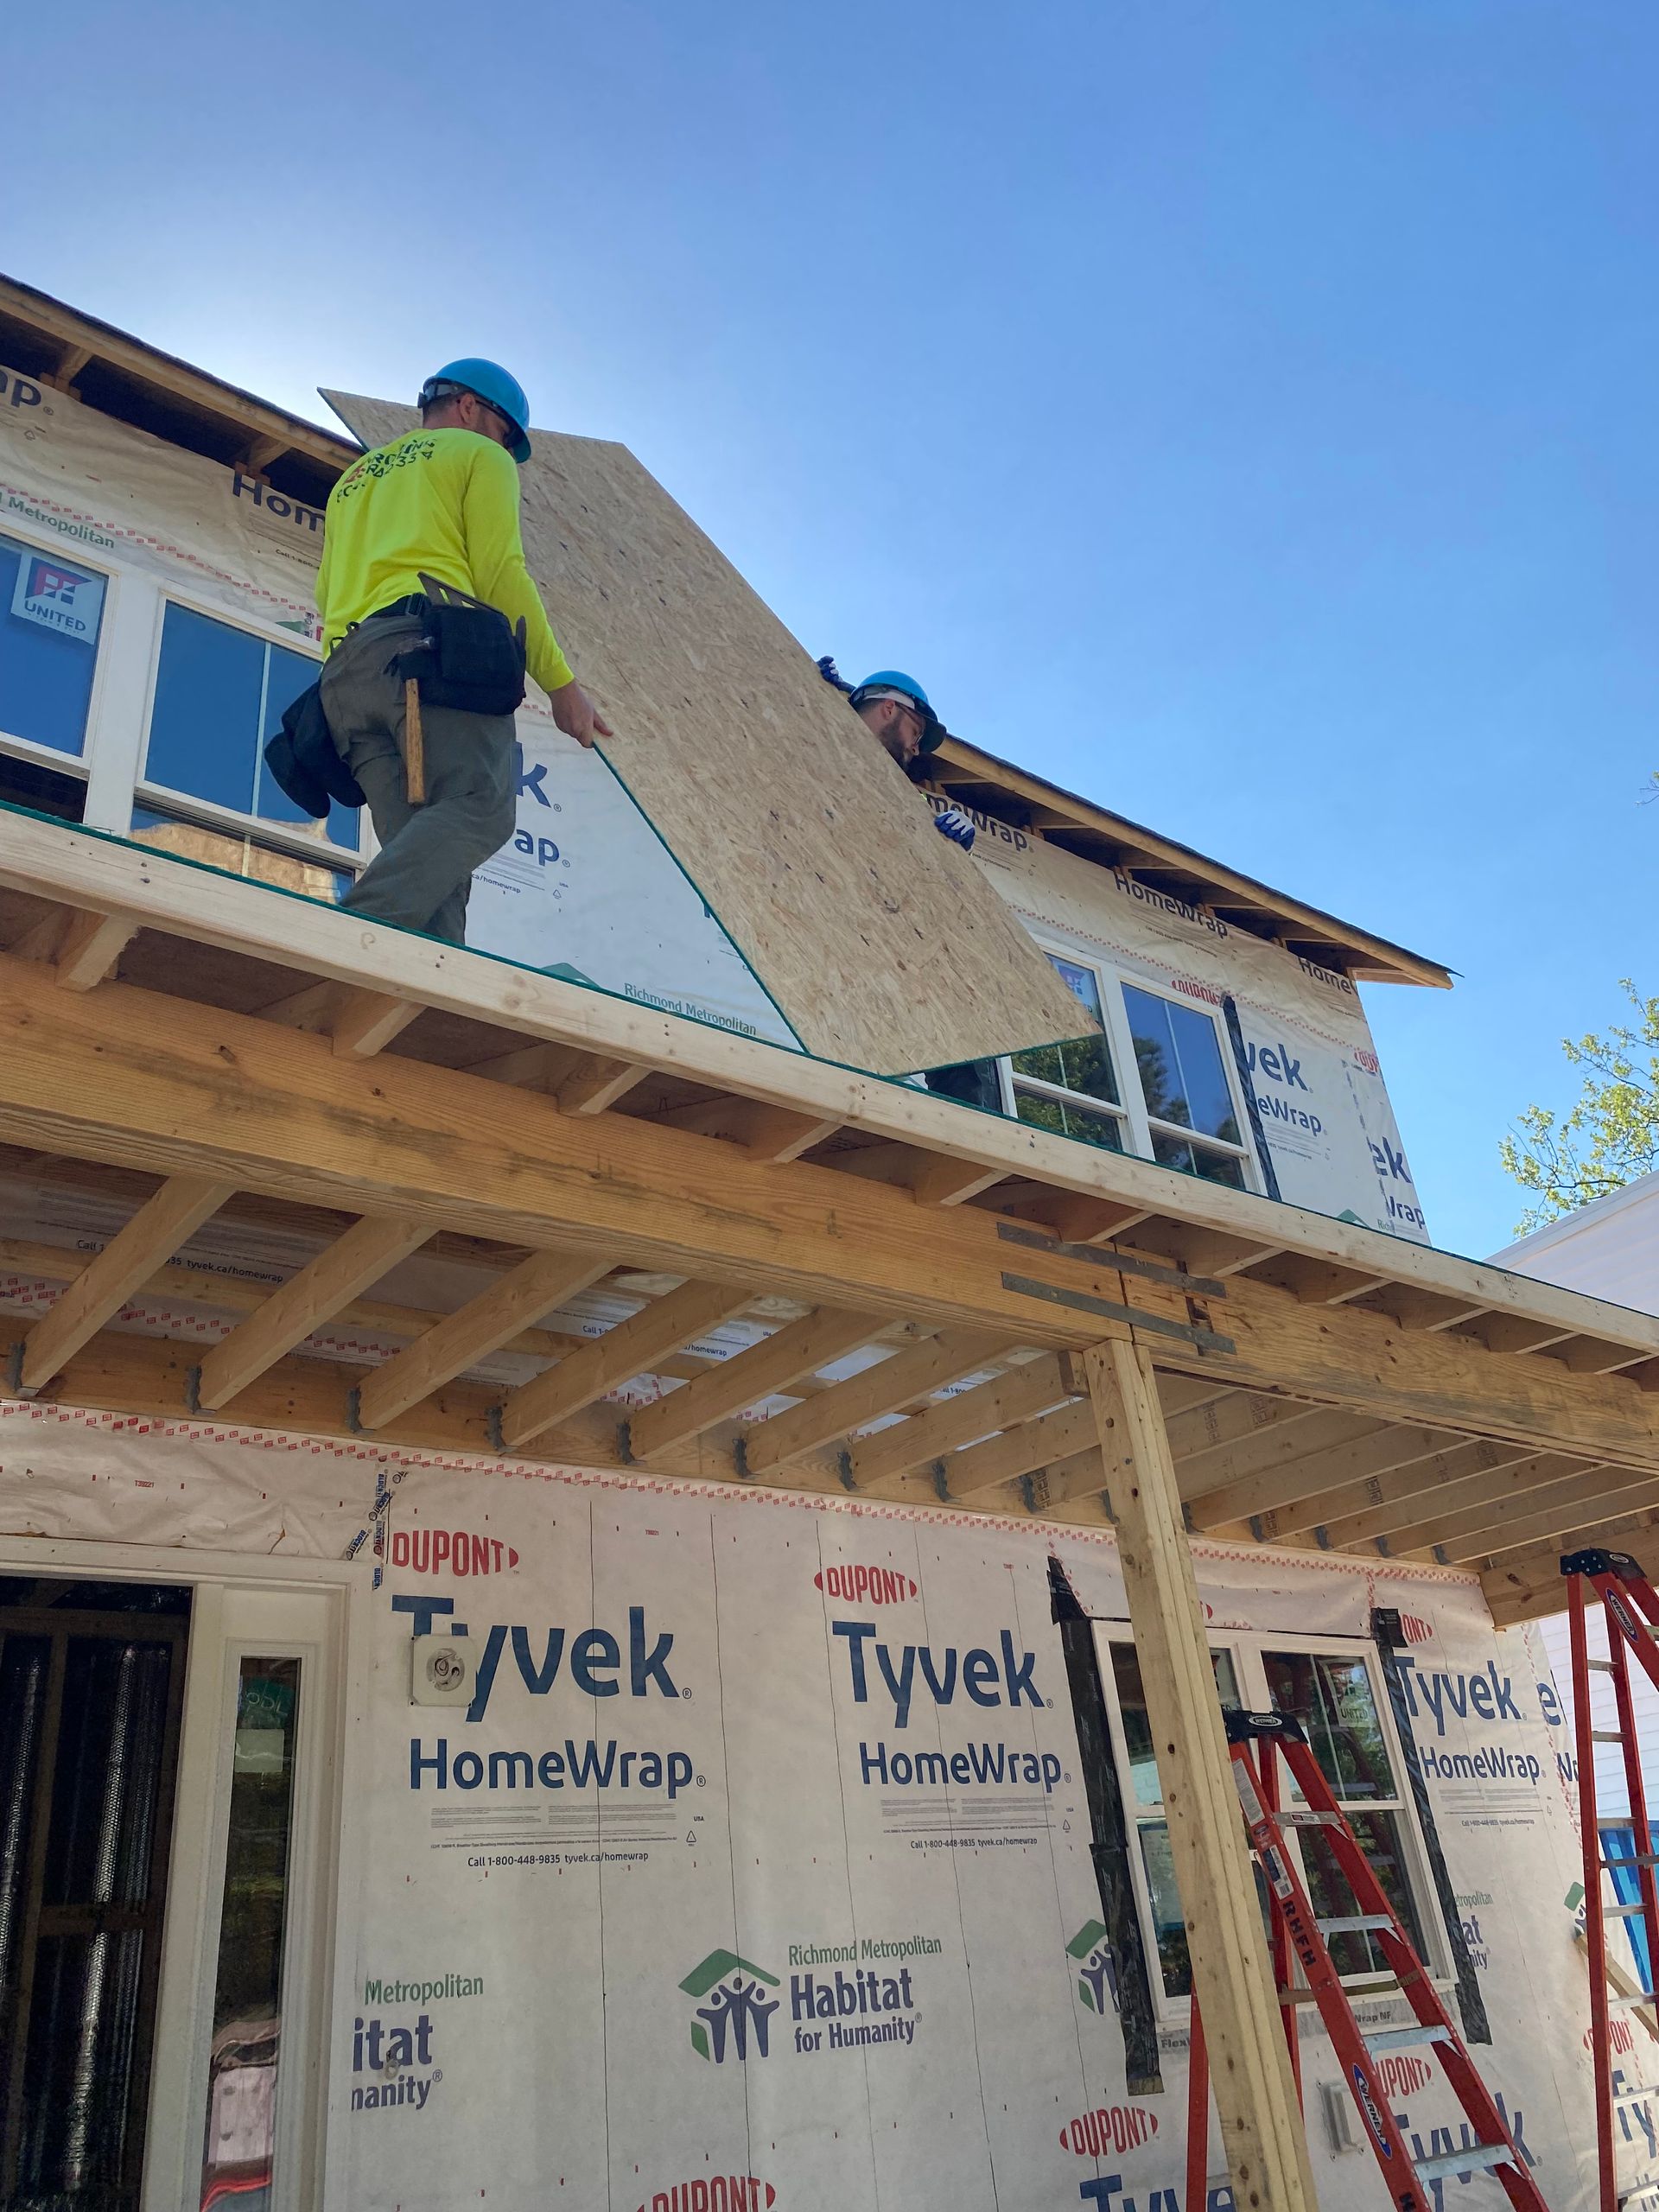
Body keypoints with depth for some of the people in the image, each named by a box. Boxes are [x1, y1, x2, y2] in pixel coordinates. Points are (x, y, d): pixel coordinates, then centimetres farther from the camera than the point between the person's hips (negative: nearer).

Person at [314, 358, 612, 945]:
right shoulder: (479, 455, 18)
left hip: (344, 673, 7)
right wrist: (562, 685, 1)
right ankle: (355, 936, -46)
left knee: (428, 857, -6)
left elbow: (326, 594, 31)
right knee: (480, 807, -25)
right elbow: (501, 572, 3)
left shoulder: (355, 477, 39)